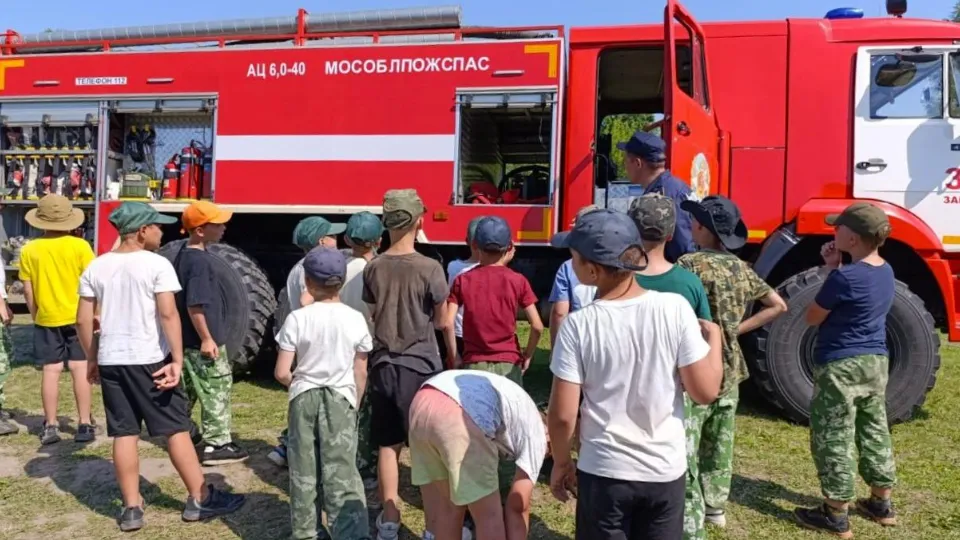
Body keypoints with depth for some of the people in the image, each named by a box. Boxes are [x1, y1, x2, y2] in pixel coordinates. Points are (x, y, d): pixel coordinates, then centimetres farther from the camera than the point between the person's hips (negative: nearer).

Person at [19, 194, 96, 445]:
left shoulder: (30, 250, -3)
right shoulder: (80, 246, -8)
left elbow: (28, 291, 1)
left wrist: (36, 315, 14)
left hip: (47, 319, 1)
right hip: (78, 317, -1)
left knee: (51, 370, 7)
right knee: (80, 368, 2)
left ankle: (50, 426, 11)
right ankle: (85, 424, 4)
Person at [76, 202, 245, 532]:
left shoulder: (96, 267, 5)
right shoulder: (157, 264, -10)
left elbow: (83, 321, 7)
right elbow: (168, 314, -17)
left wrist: (92, 359, 18)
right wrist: (177, 360, -16)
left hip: (111, 360, 5)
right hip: (150, 359, -5)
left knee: (124, 434, 10)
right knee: (177, 429, 4)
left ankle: (131, 508, 15)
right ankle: (199, 500, 13)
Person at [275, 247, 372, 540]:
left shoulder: (297, 318, -9)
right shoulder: (356, 319, -5)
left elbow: (282, 373, -10)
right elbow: (360, 373, 1)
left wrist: (298, 383, 11)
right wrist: (355, 403, 15)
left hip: (304, 398, 0)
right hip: (341, 399, 0)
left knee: (303, 472, 14)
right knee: (341, 471, 4)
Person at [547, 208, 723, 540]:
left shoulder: (579, 325, -15)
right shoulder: (675, 308, -12)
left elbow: (562, 414, -12)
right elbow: (705, 392, -9)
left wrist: (561, 463, 6)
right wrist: (714, 337, 8)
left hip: (604, 472, -2)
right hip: (666, 470, 2)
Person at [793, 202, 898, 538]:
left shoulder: (845, 277, -22)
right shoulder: (886, 272, 4)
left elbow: (813, 318, -10)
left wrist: (831, 270, -5)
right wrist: (835, 269, 2)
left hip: (841, 366, -9)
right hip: (876, 362, 9)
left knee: (833, 439, 1)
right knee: (875, 431, 19)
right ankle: (882, 504, 31)